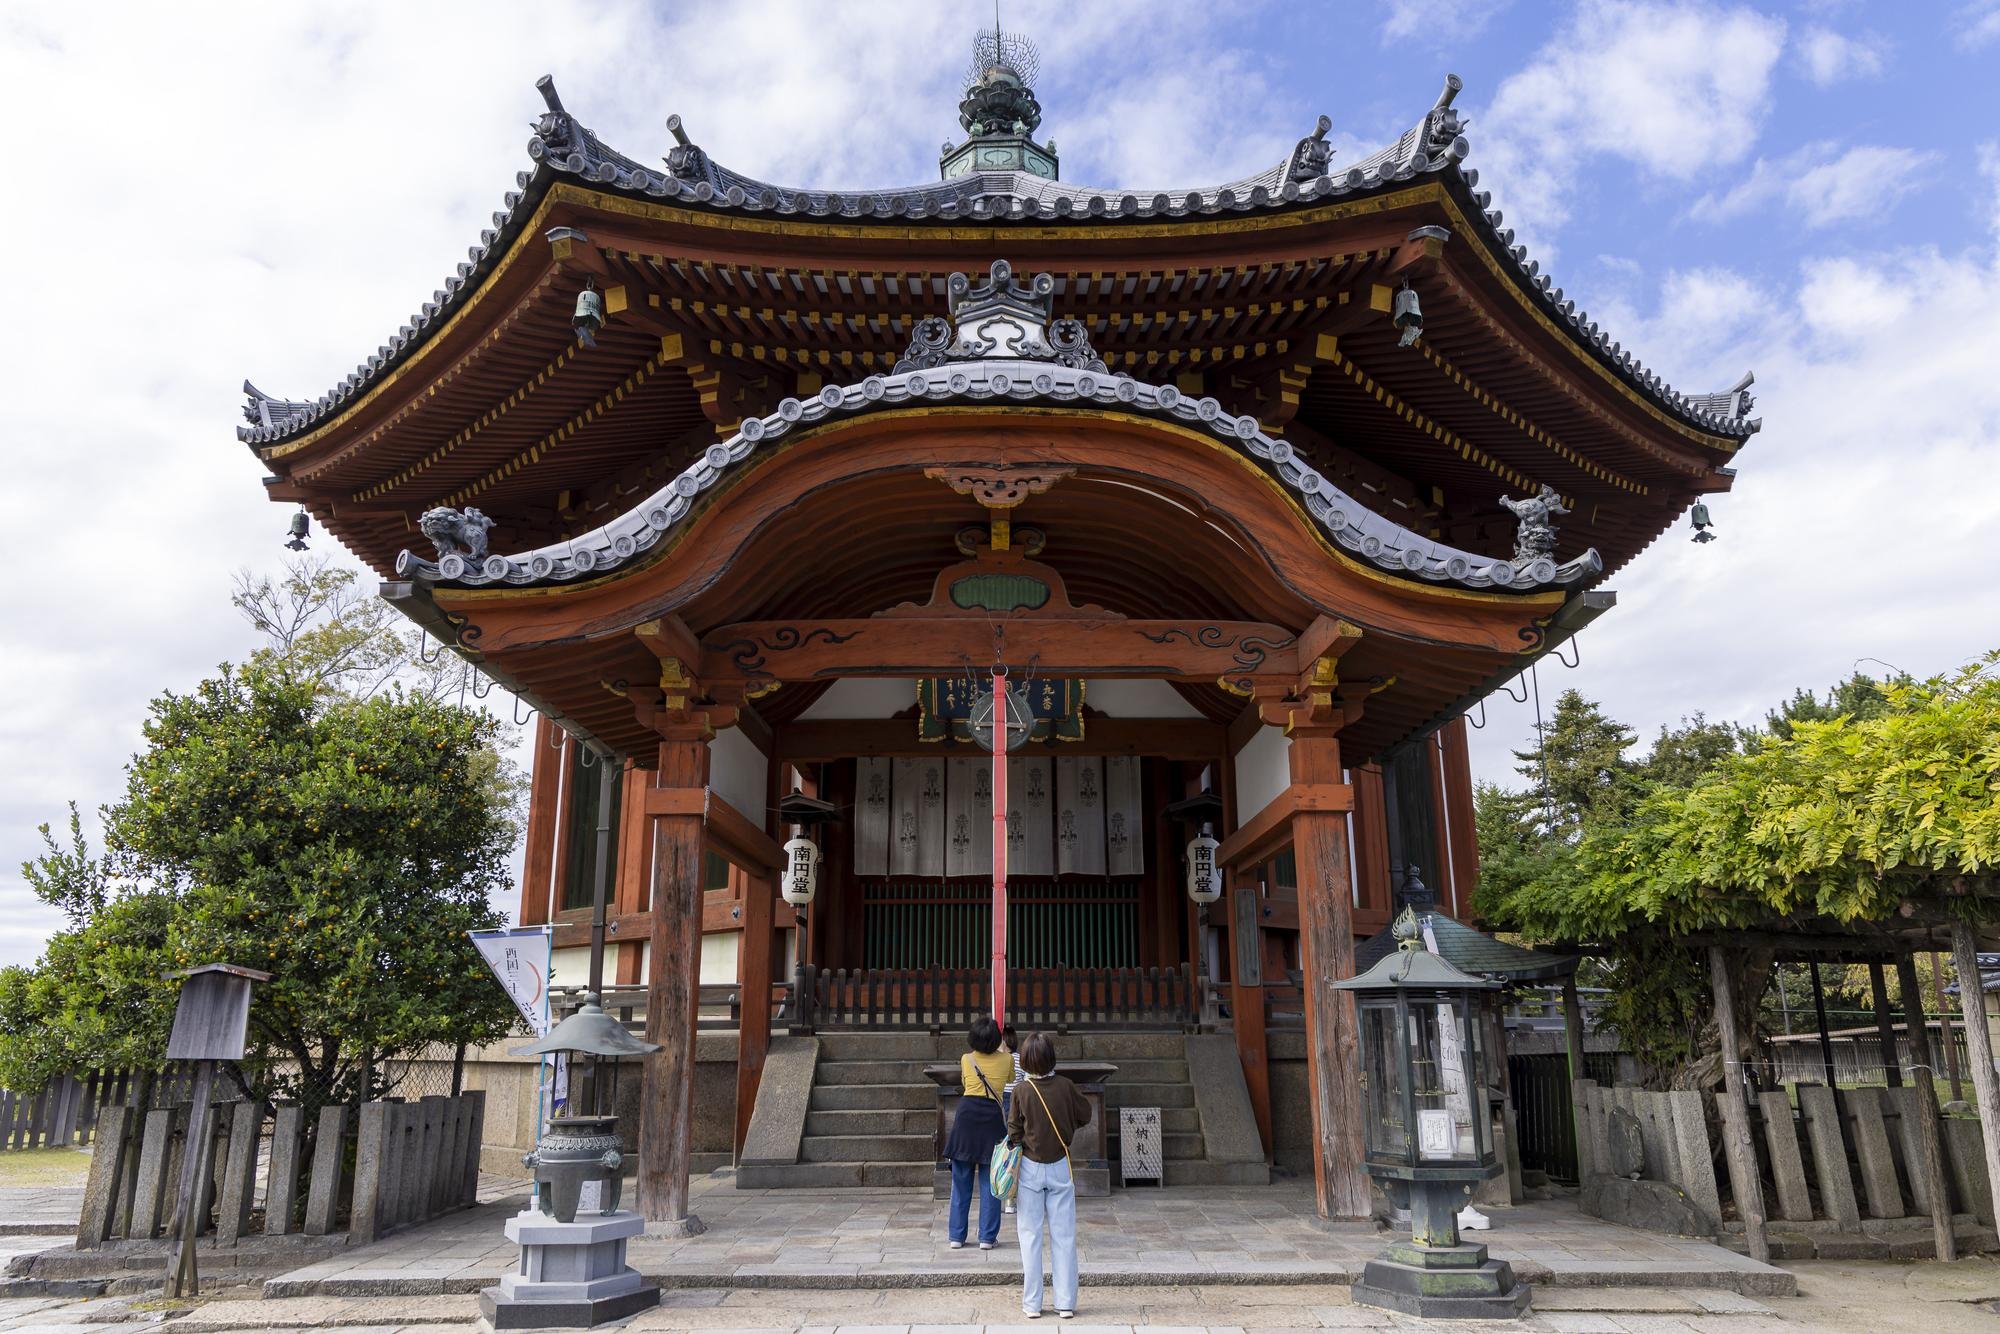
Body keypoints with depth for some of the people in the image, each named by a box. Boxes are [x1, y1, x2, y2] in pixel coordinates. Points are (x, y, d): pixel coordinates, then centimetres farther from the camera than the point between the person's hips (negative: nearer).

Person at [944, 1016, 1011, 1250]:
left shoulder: (966, 1059, 4)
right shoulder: (1006, 1060, 2)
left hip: (967, 1114, 1)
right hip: (993, 1117, -1)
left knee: (961, 1181, 8)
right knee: (989, 1182, 5)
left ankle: (957, 1236, 12)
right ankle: (987, 1237, 6)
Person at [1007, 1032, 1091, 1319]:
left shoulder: (1022, 1091, -13)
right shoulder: (1065, 1086, -8)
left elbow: (1013, 1133, -9)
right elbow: (1084, 1115, 5)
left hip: (1030, 1168, -1)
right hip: (1060, 1167, 1)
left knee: (1030, 1236, 7)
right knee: (1064, 1236, 8)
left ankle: (1032, 1304, 10)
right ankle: (1065, 1303, 11)